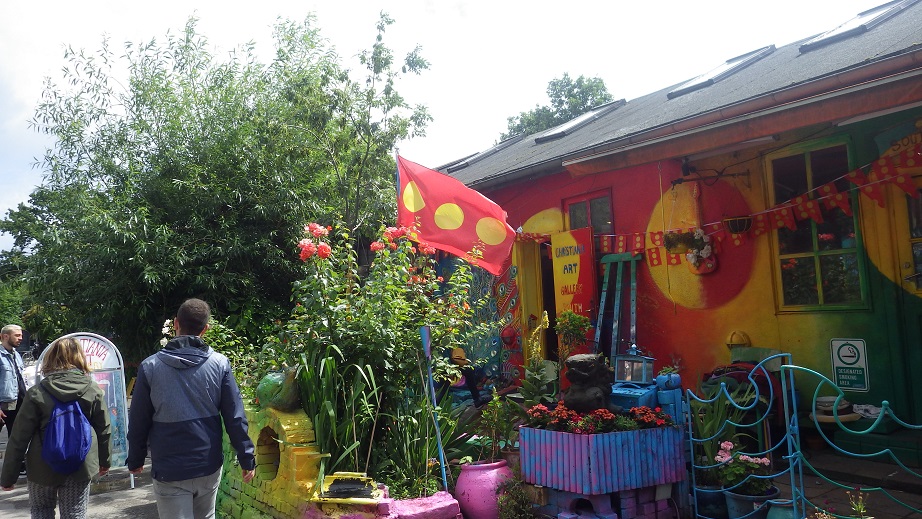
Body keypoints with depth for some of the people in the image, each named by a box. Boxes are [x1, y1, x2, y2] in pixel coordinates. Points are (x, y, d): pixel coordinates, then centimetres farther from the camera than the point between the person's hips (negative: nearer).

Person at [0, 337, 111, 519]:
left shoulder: (36, 393, -11)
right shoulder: (93, 389, -6)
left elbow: (19, 437, -9)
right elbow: (103, 429, 0)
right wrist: (104, 461, 14)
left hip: (43, 467, -1)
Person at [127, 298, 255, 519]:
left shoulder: (150, 366, -7)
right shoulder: (220, 363, -6)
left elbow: (138, 421, -1)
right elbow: (235, 417, -6)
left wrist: (135, 460, 14)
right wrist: (247, 458, 2)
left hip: (169, 470, -2)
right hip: (209, 467, 2)